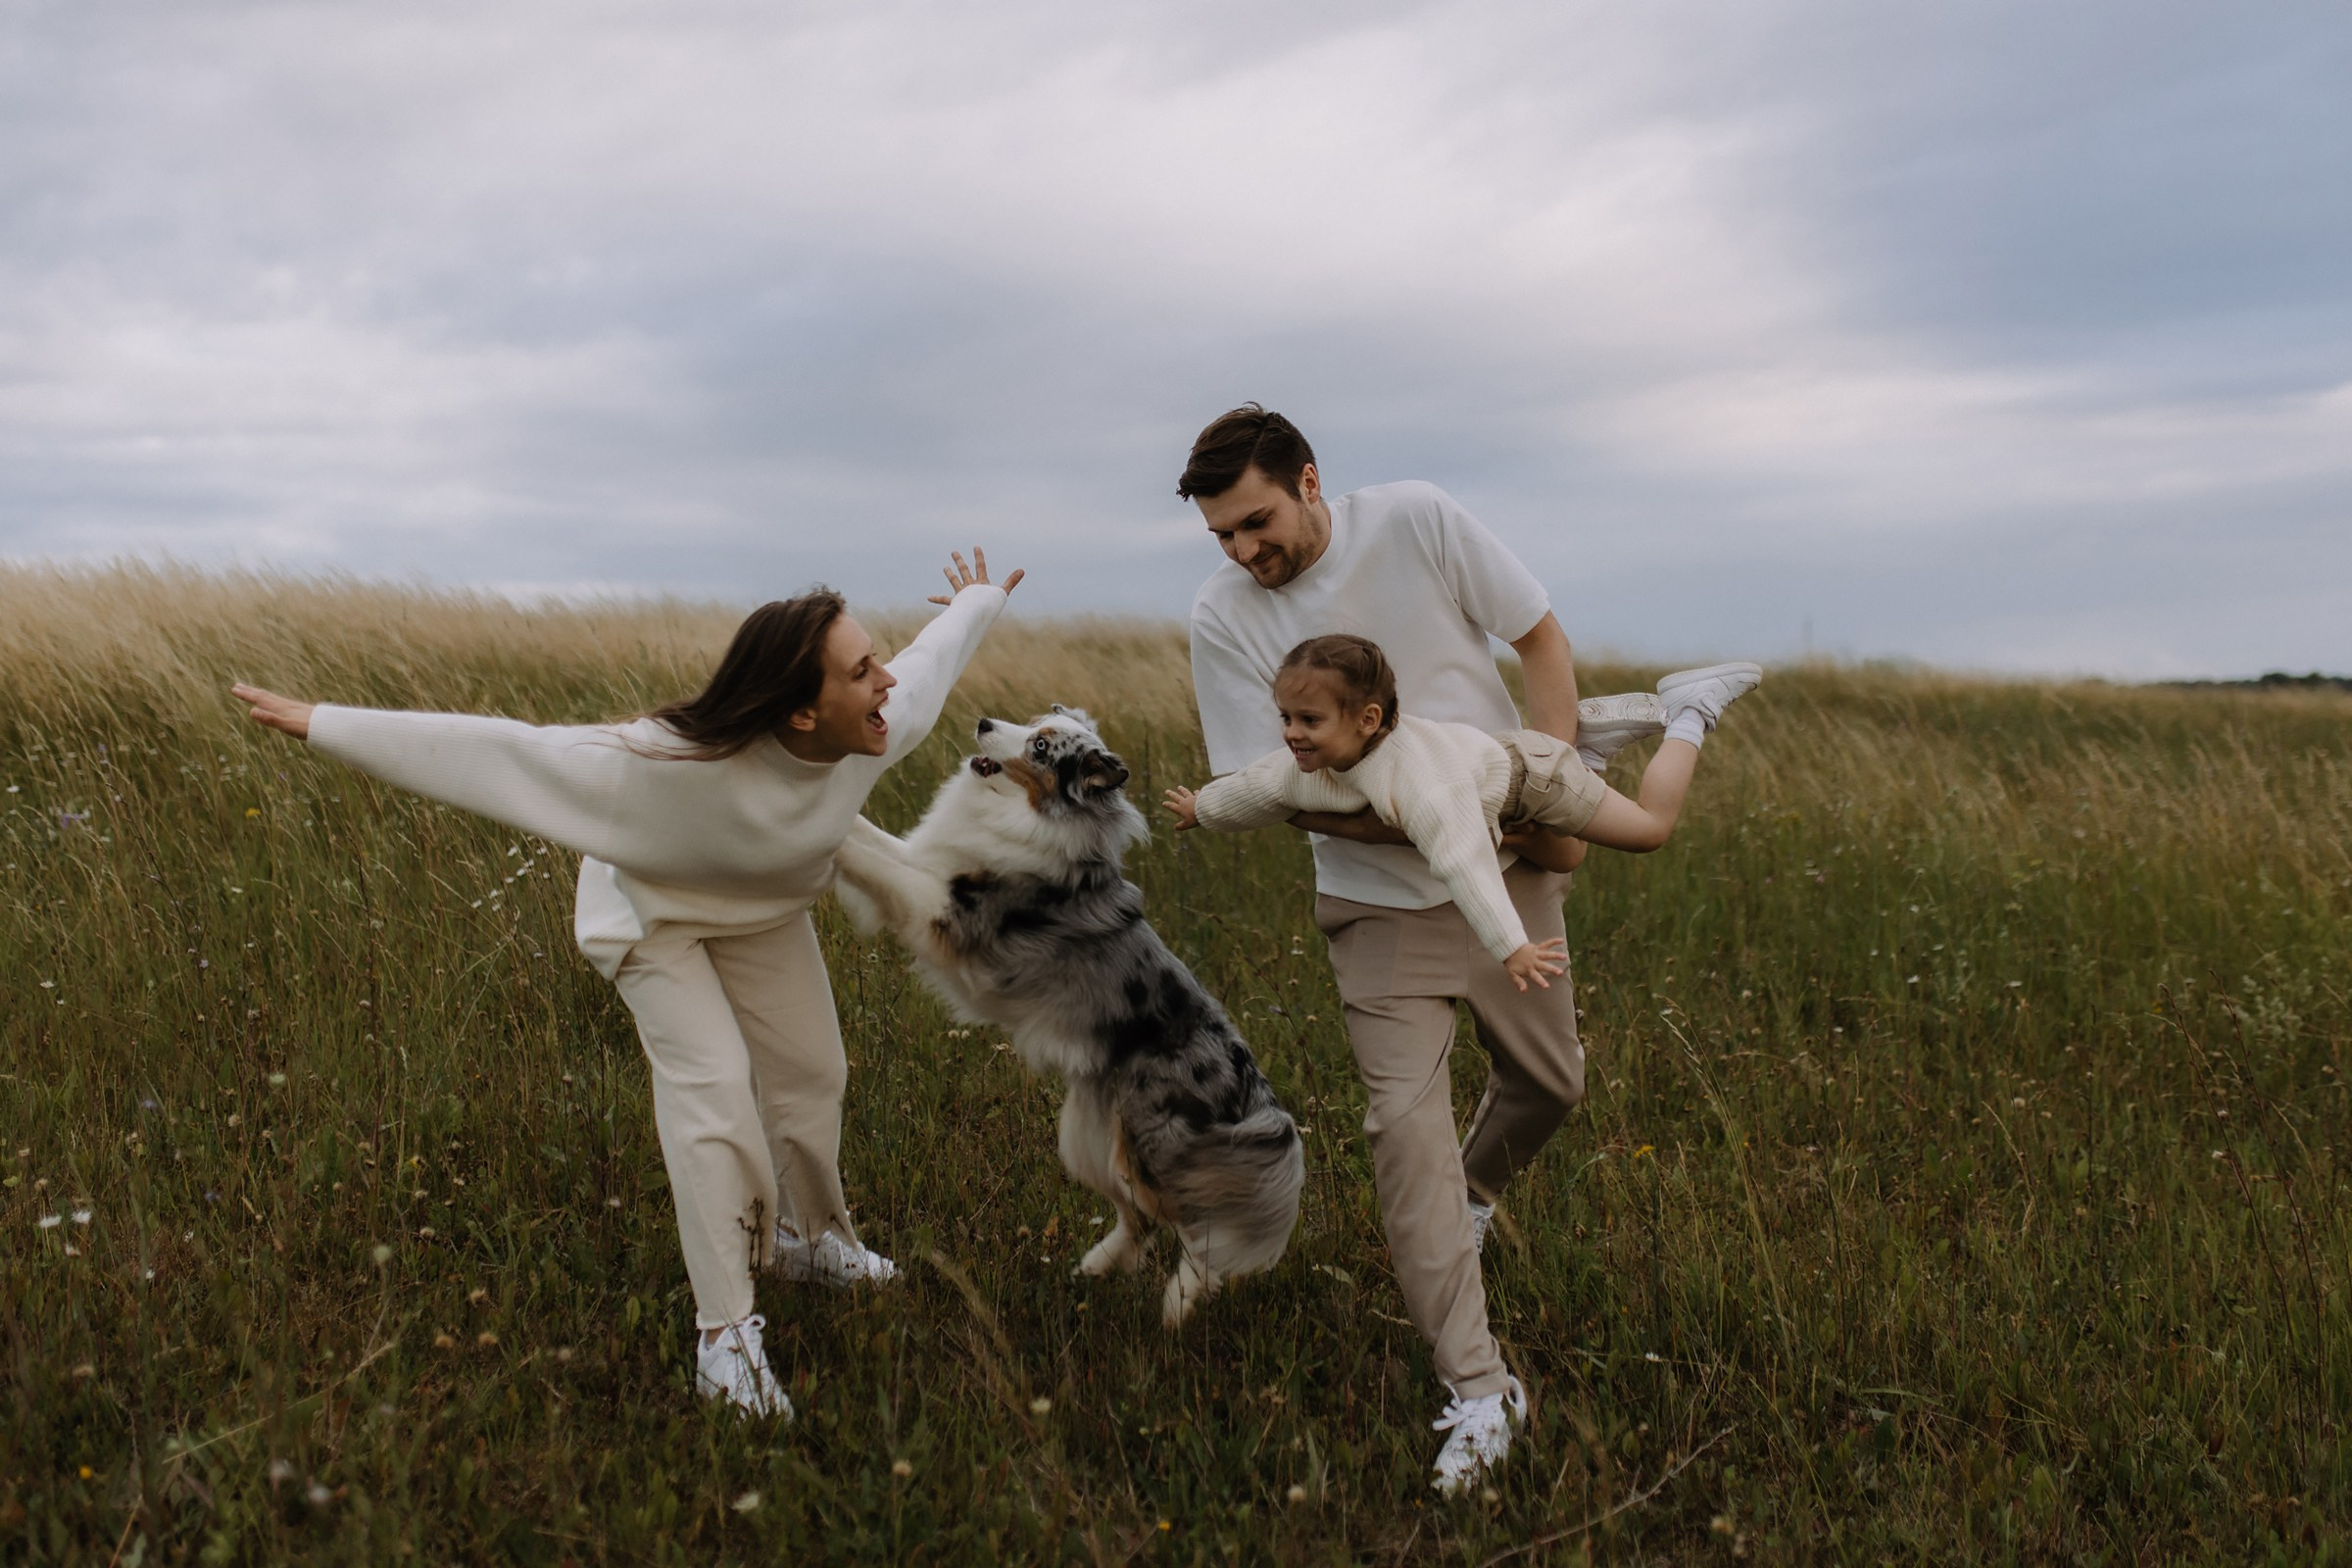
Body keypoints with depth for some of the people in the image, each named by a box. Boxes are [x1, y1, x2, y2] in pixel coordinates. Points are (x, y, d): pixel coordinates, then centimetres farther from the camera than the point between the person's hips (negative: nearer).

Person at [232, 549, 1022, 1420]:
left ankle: (812, 1239, 36)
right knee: (711, 1085, -18)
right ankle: (723, 1332, -7)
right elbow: (505, 751, -41)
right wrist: (326, 725, -39)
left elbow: (928, 657, -6)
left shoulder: (877, 726, -30)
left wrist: (981, 601, 16)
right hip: (654, 909, -5)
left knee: (811, 1073, 8)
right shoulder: (679, 764, -45)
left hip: (765, 907, 5)